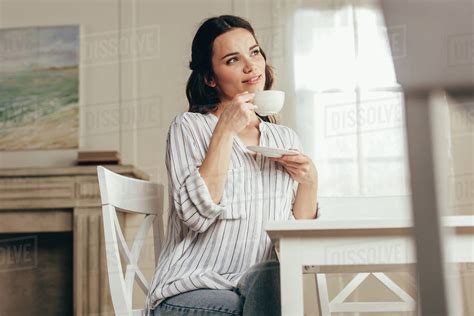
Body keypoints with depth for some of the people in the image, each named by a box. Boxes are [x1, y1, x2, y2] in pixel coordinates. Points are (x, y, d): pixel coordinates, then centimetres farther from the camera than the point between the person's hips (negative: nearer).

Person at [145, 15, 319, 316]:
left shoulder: (286, 138, 14)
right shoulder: (190, 127, 0)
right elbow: (197, 215, -15)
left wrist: (309, 182, -4)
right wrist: (225, 131, -14)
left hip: (257, 288, 4)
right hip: (191, 291, -4)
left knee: (275, 276, -30)